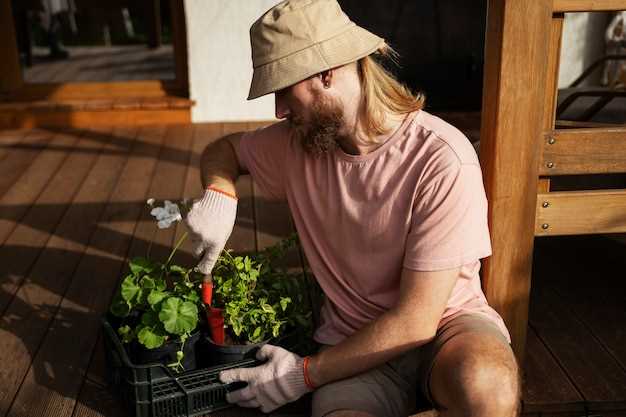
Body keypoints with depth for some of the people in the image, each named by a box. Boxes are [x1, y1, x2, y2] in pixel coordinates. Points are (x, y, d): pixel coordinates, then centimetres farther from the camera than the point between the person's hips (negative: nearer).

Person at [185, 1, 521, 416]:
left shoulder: (443, 160, -22)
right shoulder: (299, 138, -3)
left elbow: (415, 320, -19)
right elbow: (223, 150, 17)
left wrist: (305, 373, -14)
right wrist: (219, 195, -7)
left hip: (445, 324, -3)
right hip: (354, 341, 3)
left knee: (484, 382, -37)